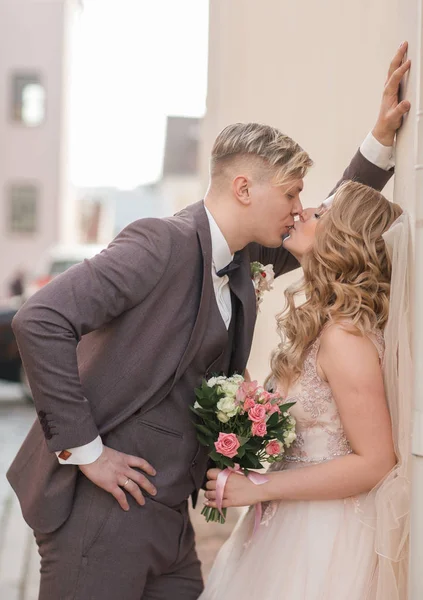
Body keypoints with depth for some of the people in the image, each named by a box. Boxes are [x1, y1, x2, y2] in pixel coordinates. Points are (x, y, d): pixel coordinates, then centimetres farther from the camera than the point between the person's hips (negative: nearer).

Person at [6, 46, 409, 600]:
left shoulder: (242, 257, 9)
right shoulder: (164, 243, -18)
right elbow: (39, 320, -24)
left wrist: (382, 138, 14)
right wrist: (83, 449, -21)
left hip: (169, 514, 9)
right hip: (103, 511, -8)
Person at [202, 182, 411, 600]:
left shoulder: (344, 337, -21)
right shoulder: (321, 323, 7)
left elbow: (374, 462, -21)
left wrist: (258, 487, -20)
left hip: (327, 533, -8)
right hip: (296, 526, 8)